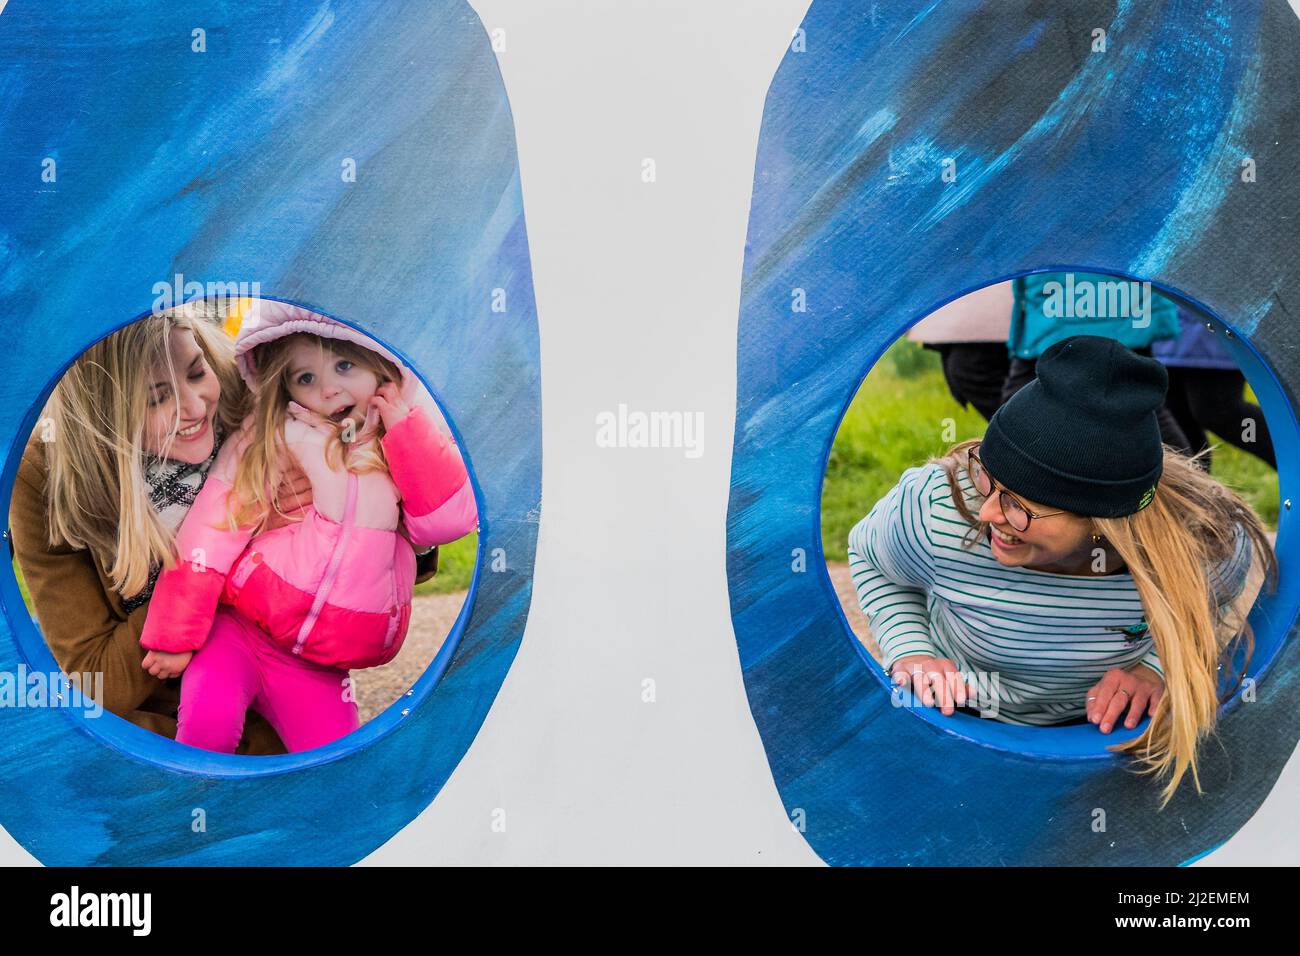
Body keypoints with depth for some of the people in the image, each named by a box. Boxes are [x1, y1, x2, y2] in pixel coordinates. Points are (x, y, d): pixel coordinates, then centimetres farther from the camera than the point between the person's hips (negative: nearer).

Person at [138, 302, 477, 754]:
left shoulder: (408, 448, 5)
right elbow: (211, 532, -5)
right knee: (209, 721, -26)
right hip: (238, 628, -2)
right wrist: (175, 635, -7)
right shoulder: (269, 438, -3)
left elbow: (450, 520, -10)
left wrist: (407, 426, -13)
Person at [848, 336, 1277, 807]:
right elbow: (869, 554, -4)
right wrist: (910, 653, -16)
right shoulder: (938, 511, -32)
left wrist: (1157, 667, -18)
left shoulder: (1209, 541, -29)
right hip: (952, 712, -2)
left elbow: (1214, 609, 0)